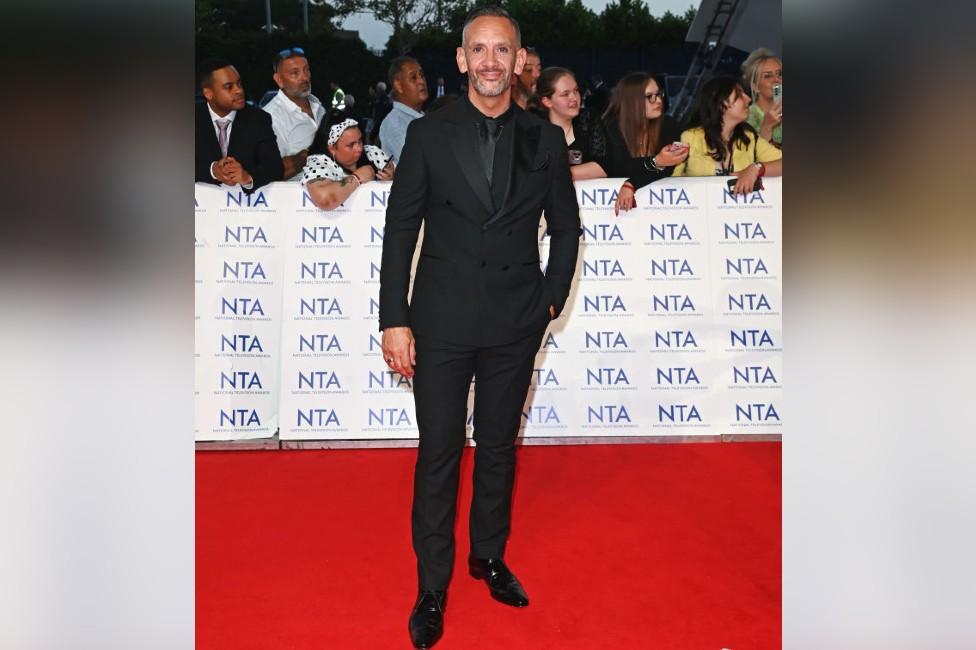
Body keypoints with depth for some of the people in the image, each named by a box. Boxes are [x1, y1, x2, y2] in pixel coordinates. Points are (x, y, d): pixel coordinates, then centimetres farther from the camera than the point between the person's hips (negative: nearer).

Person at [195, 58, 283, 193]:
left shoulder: (259, 119, -1)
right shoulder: (197, 118, 1)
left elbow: (276, 168, -9)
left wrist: (248, 177, -27)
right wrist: (212, 170, -23)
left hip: (248, 197, -1)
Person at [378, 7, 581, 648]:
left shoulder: (545, 140, 3)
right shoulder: (428, 134, -1)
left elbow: (566, 227, 12)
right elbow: (400, 229, -2)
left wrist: (551, 300, 3)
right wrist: (393, 319, -6)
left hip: (515, 328, 2)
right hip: (441, 324, -1)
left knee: (499, 446, 15)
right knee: (438, 454, 5)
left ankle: (489, 555, 36)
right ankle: (433, 585, 21)